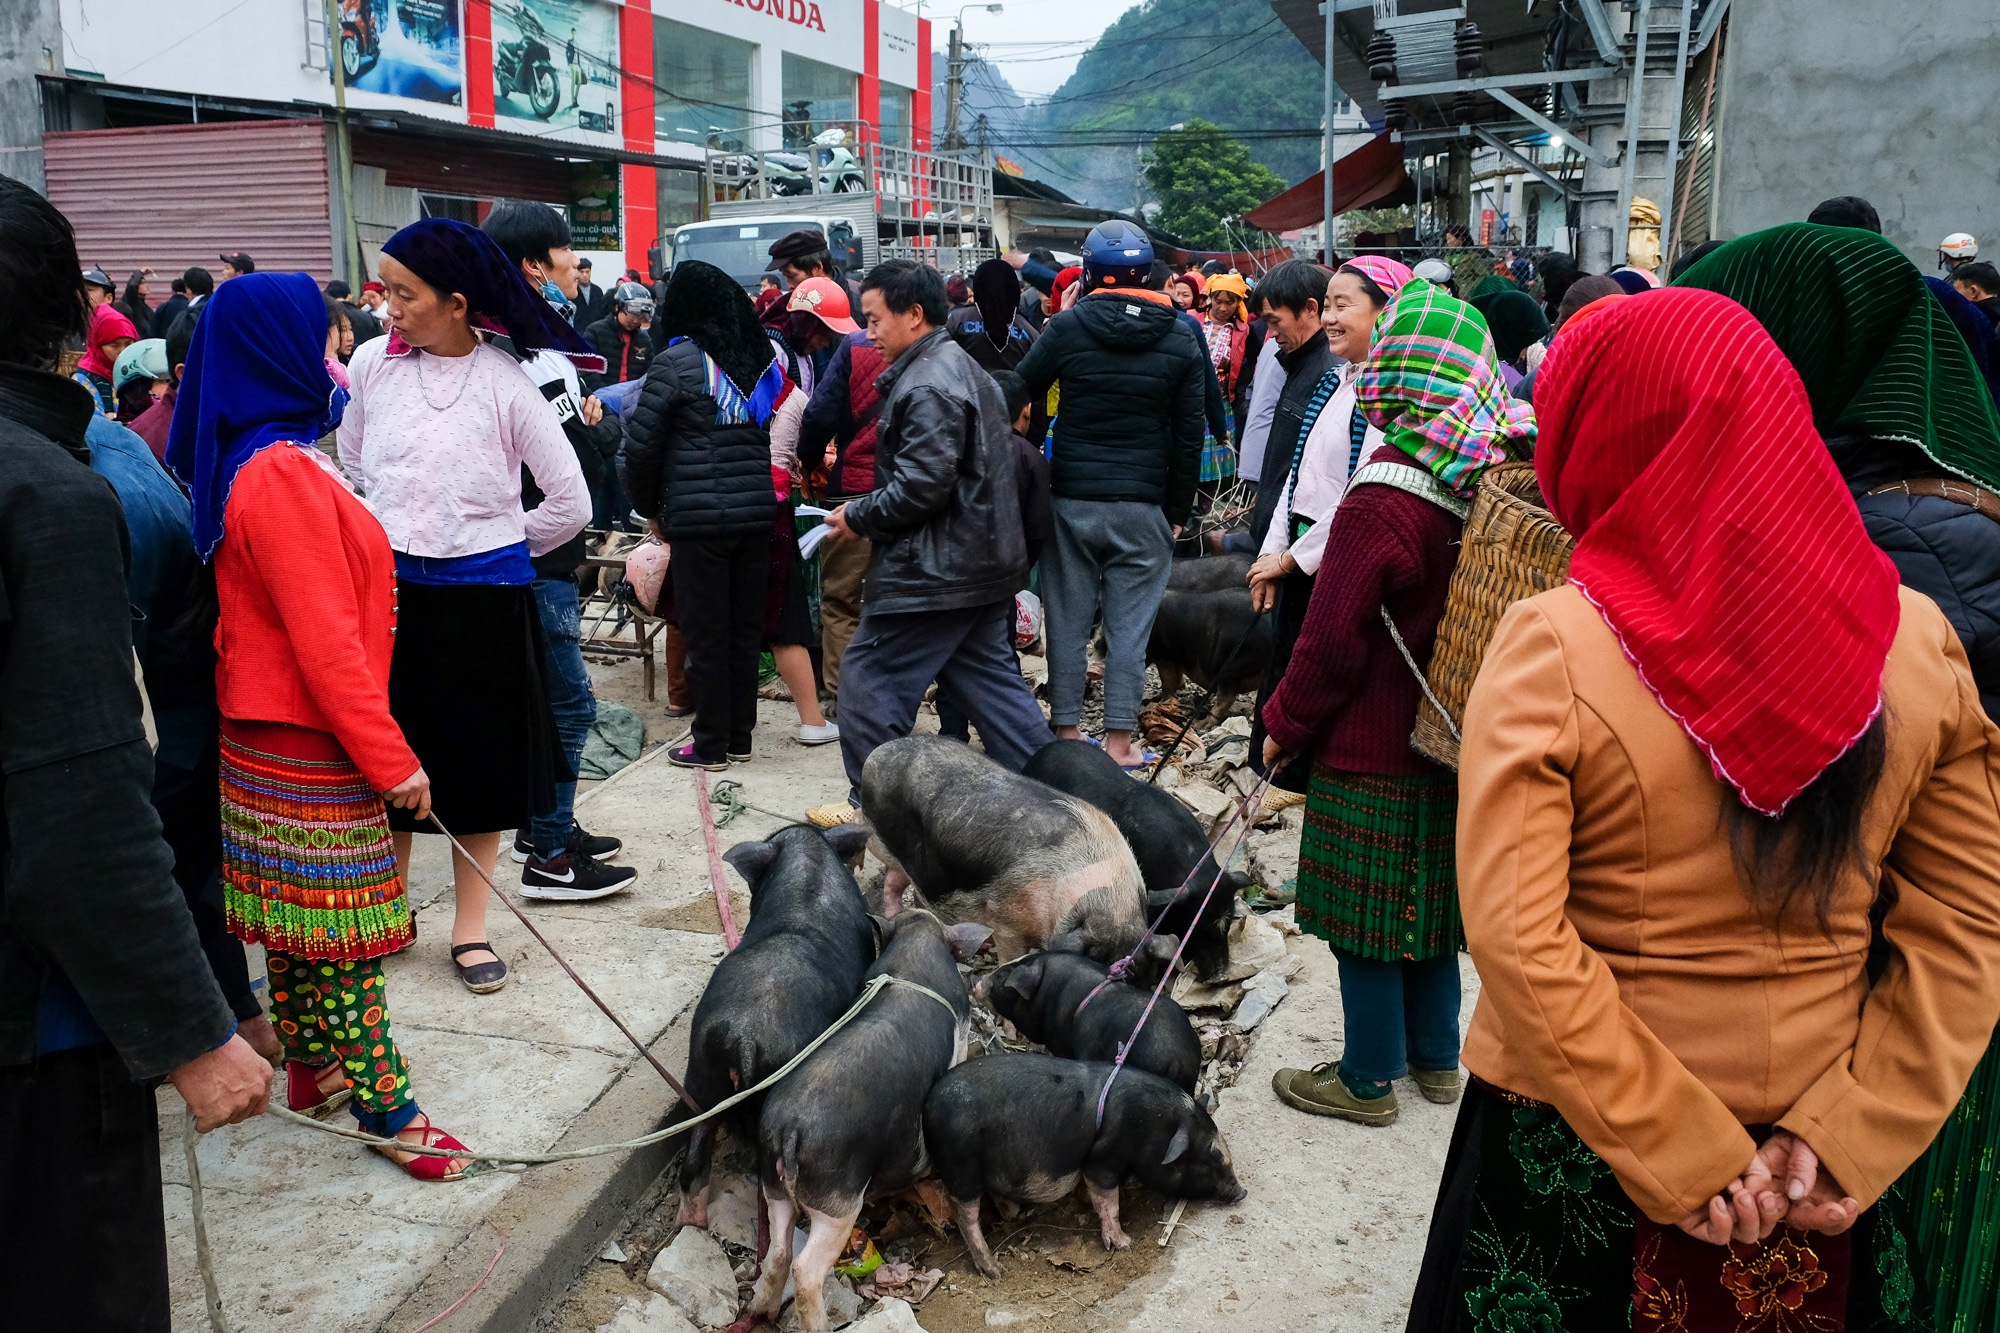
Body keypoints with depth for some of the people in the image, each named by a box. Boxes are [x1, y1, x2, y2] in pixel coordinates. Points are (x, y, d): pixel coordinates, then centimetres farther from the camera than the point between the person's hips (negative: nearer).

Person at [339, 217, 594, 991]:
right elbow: (350, 472, 14)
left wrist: (499, 548, 7)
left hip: (483, 593, -2)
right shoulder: (371, 364, -1)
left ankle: (470, 926, 23)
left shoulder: (507, 382, -9)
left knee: (481, 758, 9)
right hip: (390, 589, 2)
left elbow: (570, 503, -3)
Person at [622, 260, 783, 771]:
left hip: (698, 516, -5)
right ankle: (739, 737, 21)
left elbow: (641, 446, -6)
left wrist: (649, 508, 7)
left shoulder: (676, 362, -7)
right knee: (745, 629, 12)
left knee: (705, 633, 3)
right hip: (758, 513, 5)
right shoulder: (764, 359, 9)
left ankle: (711, 746, 11)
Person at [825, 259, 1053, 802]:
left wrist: (858, 517, -10)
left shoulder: (926, 386, -18)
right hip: (985, 562, 10)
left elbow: (921, 486, -25)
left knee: (871, 677, 1)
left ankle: (870, 804, 11)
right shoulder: (966, 369, 16)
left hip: (929, 571, -10)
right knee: (990, 679, 15)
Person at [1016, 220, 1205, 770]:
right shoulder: (1181, 337, 1)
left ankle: (1066, 730, 15)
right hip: (1144, 503, 0)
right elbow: (1189, 434, 2)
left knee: (1067, 618, 8)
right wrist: (1177, 508, 8)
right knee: (1130, 623, 4)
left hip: (1072, 497, 0)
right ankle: (1118, 740, 6)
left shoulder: (1066, 328, -3)